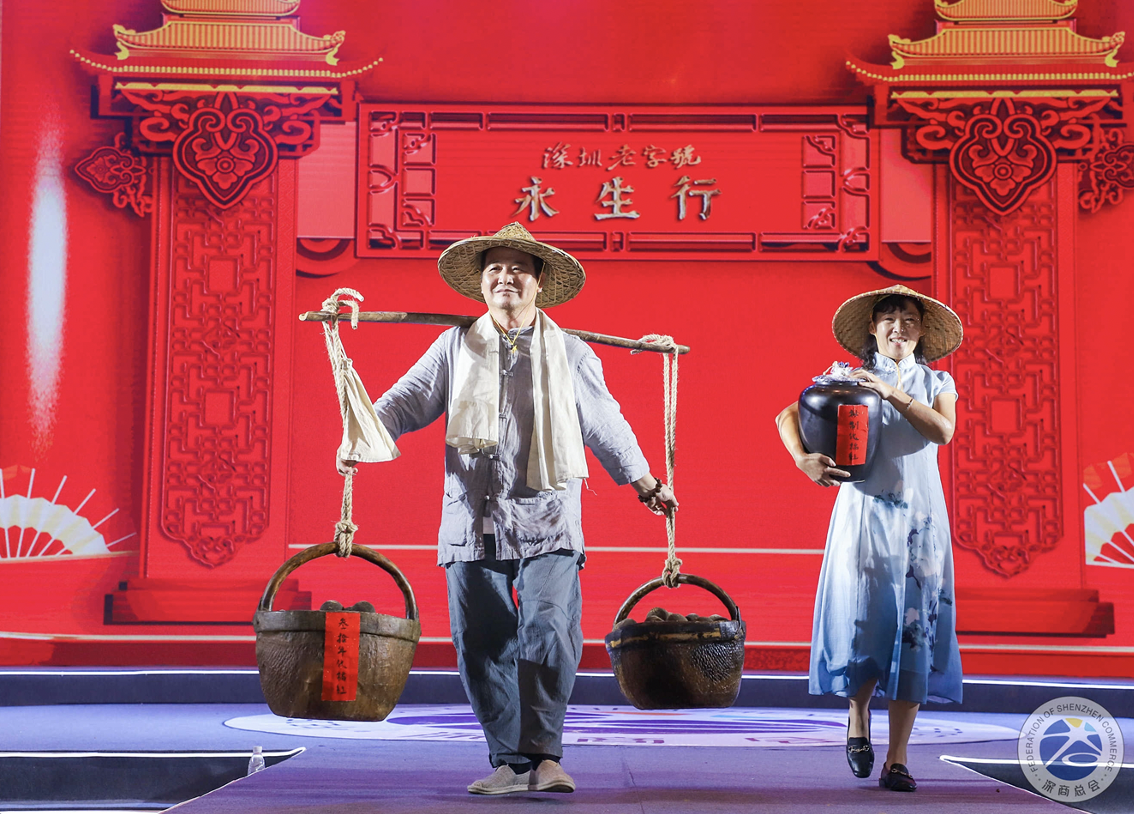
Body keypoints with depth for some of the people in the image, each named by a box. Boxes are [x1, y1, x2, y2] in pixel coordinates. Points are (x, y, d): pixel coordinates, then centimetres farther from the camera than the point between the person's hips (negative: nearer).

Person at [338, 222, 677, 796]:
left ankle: (543, 753, -10)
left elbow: (605, 425, 21)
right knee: (482, 646, 0)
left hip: (547, 519, -1)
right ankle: (511, 762, 9)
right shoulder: (455, 348, 13)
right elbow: (406, 401, 11)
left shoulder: (569, 353, 13)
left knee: (549, 630, -18)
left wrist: (646, 483, 25)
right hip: (472, 524, 1)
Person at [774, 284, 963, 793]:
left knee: (914, 626, -5)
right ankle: (857, 719, 20)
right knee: (864, 617, -10)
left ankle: (896, 760, -2)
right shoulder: (848, 379, 8)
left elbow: (942, 431, -8)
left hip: (919, 518, 1)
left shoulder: (937, 383, 12)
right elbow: (789, 416, 1)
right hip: (864, 510, -1)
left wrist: (892, 393, -14)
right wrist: (804, 460, -17)